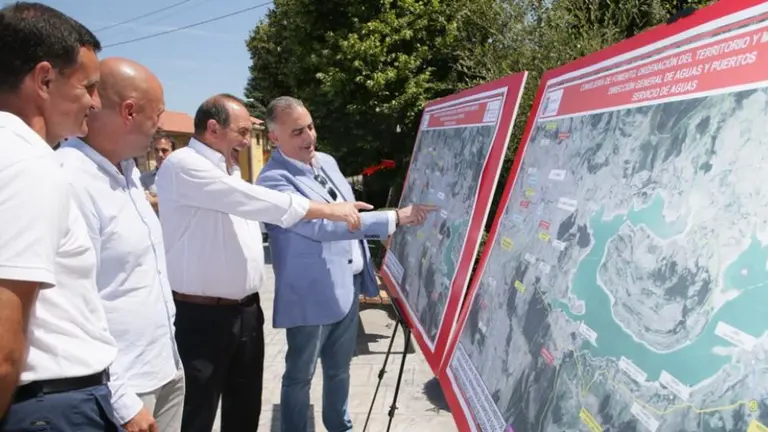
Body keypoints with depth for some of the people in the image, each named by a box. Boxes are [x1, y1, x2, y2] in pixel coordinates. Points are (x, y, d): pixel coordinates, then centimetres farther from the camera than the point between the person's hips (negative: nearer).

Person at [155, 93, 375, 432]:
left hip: (246, 309, 8)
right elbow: (254, 200, -23)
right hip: (203, 316, -8)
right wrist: (328, 210, -20)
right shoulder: (183, 165, -14)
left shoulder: (228, 170, 16)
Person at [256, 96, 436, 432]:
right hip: (312, 295, -7)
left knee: (339, 368, 22)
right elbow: (321, 225, -29)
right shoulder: (274, 179, -19)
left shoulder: (327, 161, 7)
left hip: (349, 284, 7)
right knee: (300, 374, 11)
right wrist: (395, 218, -30)